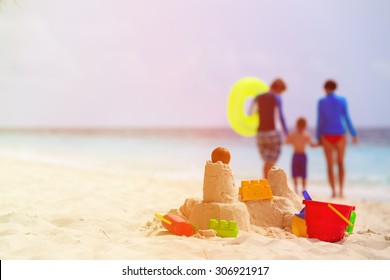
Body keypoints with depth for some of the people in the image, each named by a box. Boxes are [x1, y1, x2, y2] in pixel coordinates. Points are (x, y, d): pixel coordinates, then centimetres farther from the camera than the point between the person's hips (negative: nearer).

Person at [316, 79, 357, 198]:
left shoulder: (321, 102, -2)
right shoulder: (342, 100, 0)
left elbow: (320, 121, -2)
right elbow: (346, 118, -1)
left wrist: (319, 137, 5)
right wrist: (353, 134, 6)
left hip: (327, 135, -1)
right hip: (340, 134, 1)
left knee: (330, 165, 6)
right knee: (341, 163, 12)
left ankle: (333, 191, -1)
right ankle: (341, 189, 0)